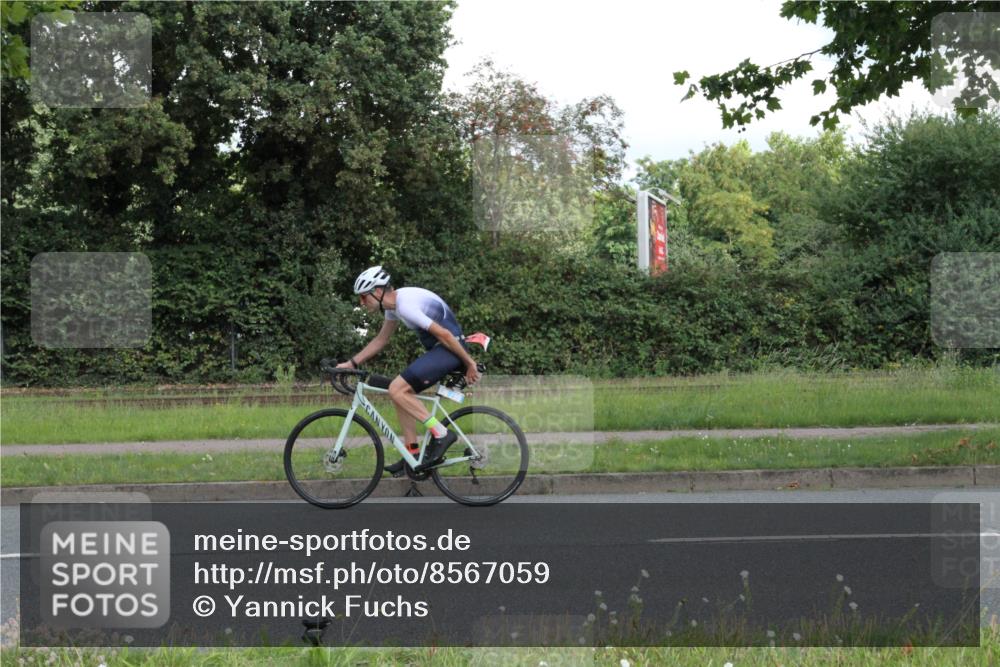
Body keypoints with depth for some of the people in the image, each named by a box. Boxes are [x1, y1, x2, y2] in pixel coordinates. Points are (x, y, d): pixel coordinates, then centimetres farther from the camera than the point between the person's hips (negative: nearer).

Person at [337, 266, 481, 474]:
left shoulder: (406, 305, -21)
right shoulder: (394, 305, 11)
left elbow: (444, 334, -22)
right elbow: (380, 340, 23)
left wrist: (469, 363, -16)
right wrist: (351, 363, 19)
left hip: (451, 349, -10)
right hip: (437, 349, 10)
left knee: (397, 389, -17)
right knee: (401, 393, 10)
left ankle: (441, 434, -13)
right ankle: (412, 455, 13)